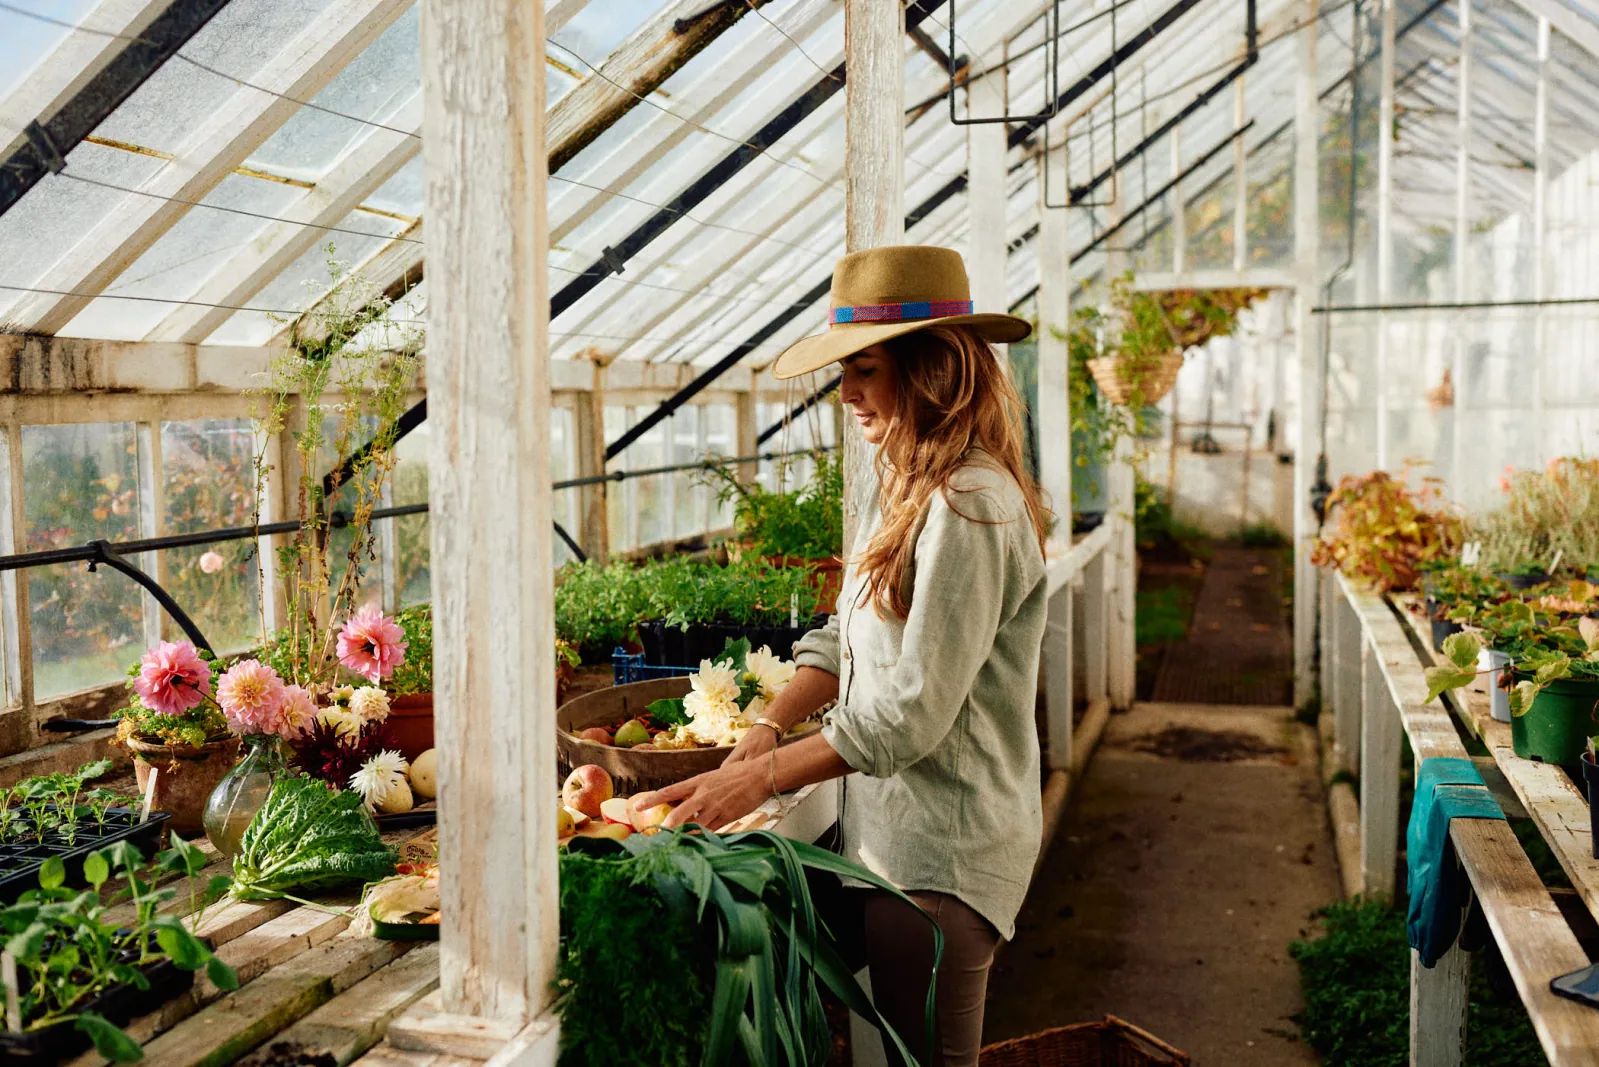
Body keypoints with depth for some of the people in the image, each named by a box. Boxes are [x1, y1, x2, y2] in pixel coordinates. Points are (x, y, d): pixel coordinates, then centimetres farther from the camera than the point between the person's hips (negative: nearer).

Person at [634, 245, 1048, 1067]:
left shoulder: (968, 507, -21)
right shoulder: (903, 489, 11)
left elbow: (913, 711, -22)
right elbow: (846, 636, 14)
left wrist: (761, 779, -15)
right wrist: (766, 729, -1)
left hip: (940, 853, -9)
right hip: (888, 831, 9)